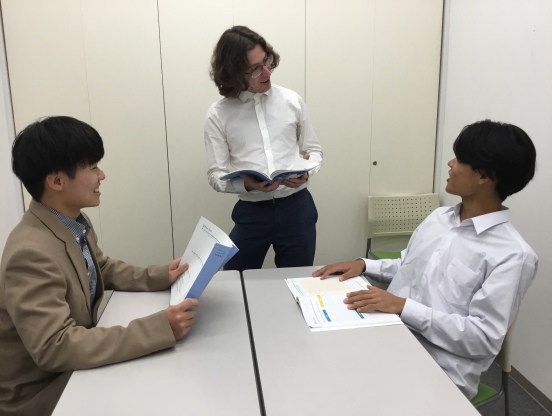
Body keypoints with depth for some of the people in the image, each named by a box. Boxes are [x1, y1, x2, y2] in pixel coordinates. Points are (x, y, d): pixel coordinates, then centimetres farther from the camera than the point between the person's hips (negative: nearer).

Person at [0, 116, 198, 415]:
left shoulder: (74, 222, -4)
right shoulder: (31, 254, -31)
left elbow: (103, 269, 12)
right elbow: (55, 347, -35)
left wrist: (160, 276, -4)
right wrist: (160, 328, -39)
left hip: (73, 363, 7)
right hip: (39, 390, -7)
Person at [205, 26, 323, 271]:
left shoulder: (292, 101, 3)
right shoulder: (218, 115, -3)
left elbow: (314, 151, 10)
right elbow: (216, 175, -4)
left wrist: (305, 172, -13)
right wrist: (247, 184, -25)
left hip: (297, 208, 1)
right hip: (251, 214, -1)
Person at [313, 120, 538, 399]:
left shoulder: (513, 255, -12)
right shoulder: (437, 217, 10)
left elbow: (485, 338, -17)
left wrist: (403, 307, -23)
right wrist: (364, 265, 4)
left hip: (438, 373, -6)